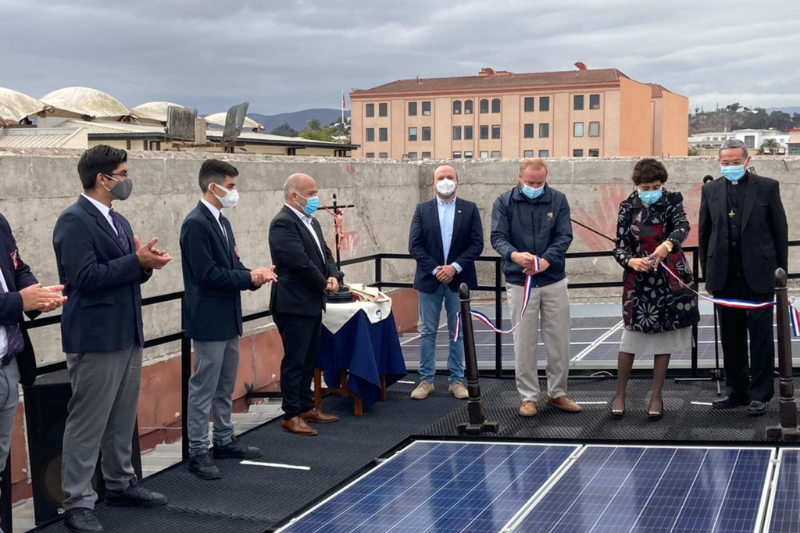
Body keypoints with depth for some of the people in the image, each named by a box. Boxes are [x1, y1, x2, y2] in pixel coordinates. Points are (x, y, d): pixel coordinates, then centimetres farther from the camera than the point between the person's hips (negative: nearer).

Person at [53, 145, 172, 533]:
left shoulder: (118, 221, 15)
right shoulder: (74, 221, -13)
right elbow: (85, 277, -21)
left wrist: (145, 263, -4)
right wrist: (137, 260, -18)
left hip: (128, 334, 9)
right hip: (96, 338, -8)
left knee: (122, 418, 15)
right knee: (88, 422, -3)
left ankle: (121, 484, 28)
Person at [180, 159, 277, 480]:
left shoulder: (222, 222, 13)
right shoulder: (195, 224, -16)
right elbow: (207, 274, -22)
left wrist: (255, 276, -3)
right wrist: (249, 278, -15)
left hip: (228, 319, 10)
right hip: (208, 321, -10)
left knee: (226, 386, 17)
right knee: (204, 389, -3)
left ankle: (224, 441, 29)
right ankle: (197, 453, 4)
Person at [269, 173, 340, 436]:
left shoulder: (311, 222, 14)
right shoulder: (283, 223, -16)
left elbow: (324, 254, 16)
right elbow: (299, 261, -22)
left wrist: (333, 276, -4)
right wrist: (323, 285, -11)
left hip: (312, 304, 9)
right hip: (294, 305, -9)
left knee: (309, 359, 15)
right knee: (294, 361, -2)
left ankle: (306, 407, 25)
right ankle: (291, 415, 5)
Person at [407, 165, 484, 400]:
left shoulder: (470, 209, 3)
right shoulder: (422, 209, 3)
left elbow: (476, 244, -4)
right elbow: (415, 245, -3)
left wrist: (455, 267, -14)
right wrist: (435, 269, -13)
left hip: (458, 280, 0)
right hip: (429, 280, 0)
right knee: (428, 332, 5)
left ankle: (456, 380, 13)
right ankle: (426, 380, 12)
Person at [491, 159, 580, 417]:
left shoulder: (558, 200, 1)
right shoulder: (504, 202, -2)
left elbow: (565, 236, -6)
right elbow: (498, 237, -9)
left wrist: (546, 260, -23)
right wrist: (514, 255, -31)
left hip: (554, 281, 1)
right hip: (519, 282, -1)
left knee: (559, 340, 7)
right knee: (524, 342, 4)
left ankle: (557, 393, 21)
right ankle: (529, 396, 14)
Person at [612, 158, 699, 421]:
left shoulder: (672, 202, -1)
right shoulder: (628, 208, 1)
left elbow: (682, 226, -22)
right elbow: (620, 248, 0)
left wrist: (668, 244, -43)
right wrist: (631, 261, -23)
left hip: (669, 280, 0)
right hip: (638, 281, 0)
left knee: (665, 338, 6)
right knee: (631, 338, 0)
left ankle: (656, 397, 17)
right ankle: (620, 395, 15)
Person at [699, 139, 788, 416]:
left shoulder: (767, 187, 0)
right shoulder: (711, 190, 7)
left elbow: (780, 230, 2)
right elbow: (704, 234, 11)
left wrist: (781, 272, -1)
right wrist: (707, 274, 8)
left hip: (758, 274, -3)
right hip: (725, 276, 3)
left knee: (760, 334, 1)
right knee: (731, 336, 9)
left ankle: (760, 394, 8)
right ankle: (736, 390, 20)